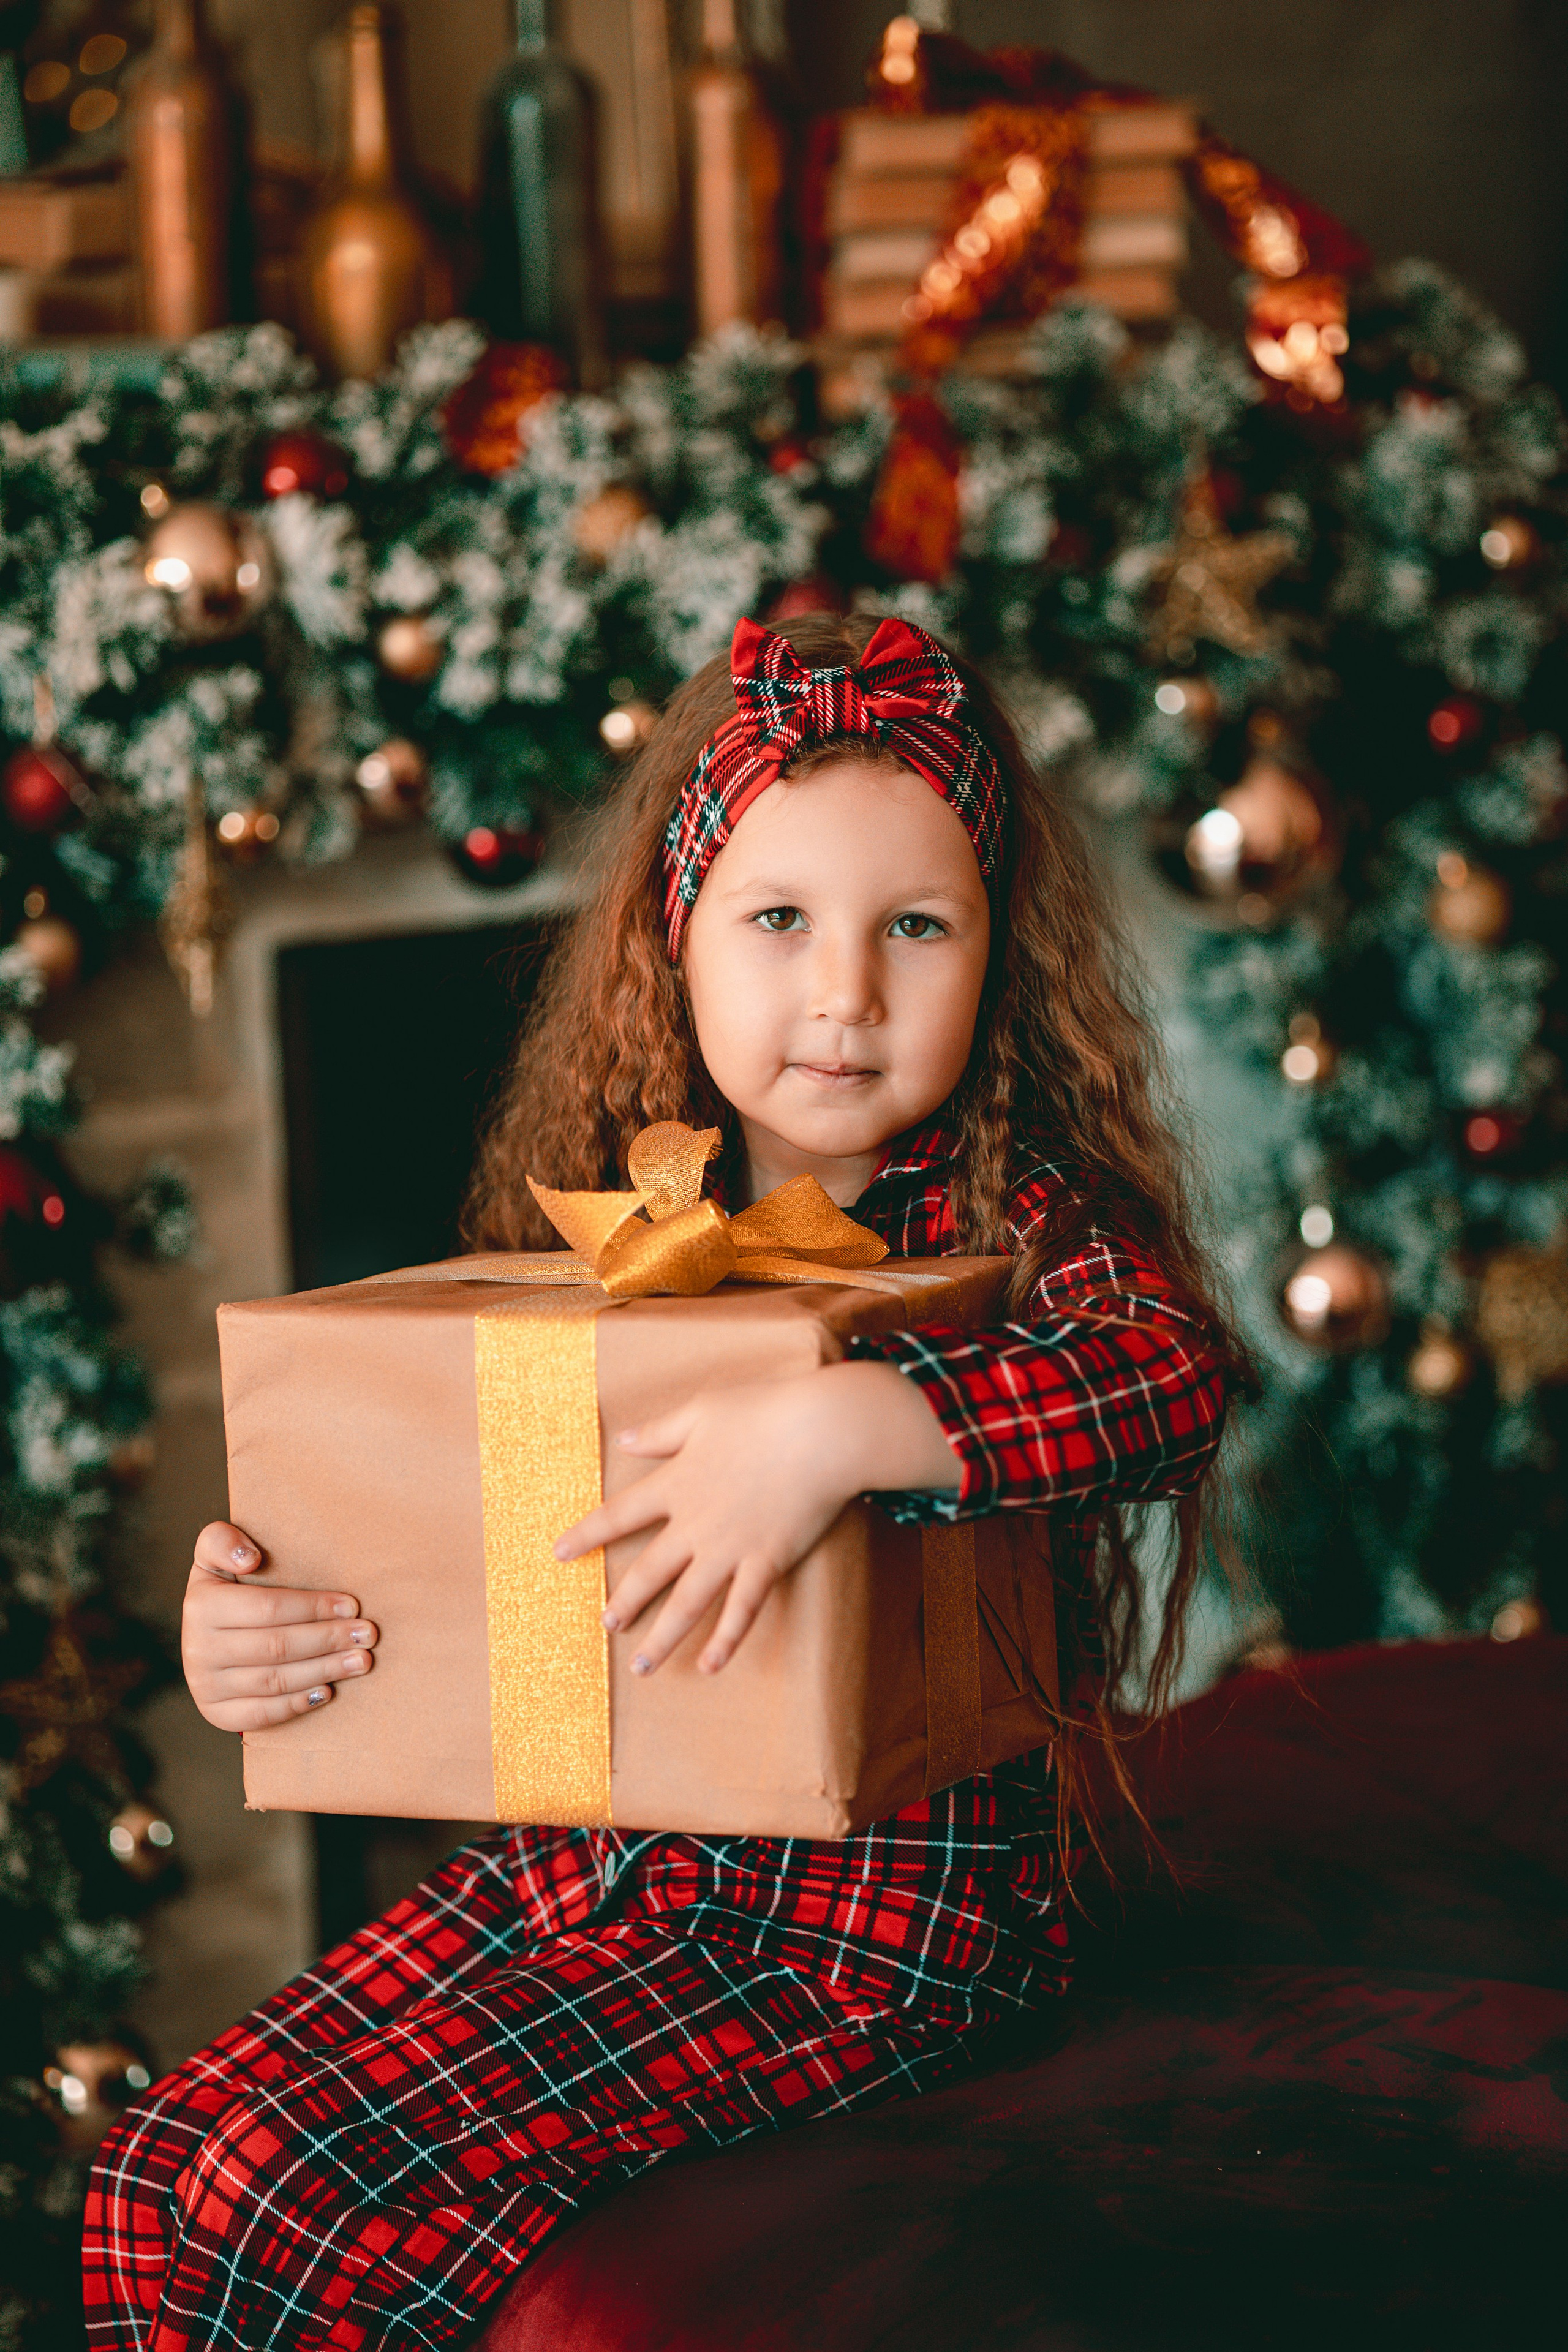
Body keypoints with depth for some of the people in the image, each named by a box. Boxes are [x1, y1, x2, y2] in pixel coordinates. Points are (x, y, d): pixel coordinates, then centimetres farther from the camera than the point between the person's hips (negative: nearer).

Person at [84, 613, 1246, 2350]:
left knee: (300, 2212, -17)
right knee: (161, 2181, -5)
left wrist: (846, 1428, -44)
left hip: (864, 1941, -6)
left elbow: (1179, 1370, -31)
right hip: (568, 1867, 6)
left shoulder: (1021, 1224, -9)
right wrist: (245, 1633, -12)